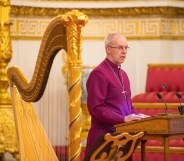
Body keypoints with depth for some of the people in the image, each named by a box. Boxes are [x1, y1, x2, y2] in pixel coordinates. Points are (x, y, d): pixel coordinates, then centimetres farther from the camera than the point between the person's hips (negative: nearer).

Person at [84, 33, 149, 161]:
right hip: (104, 136, -8)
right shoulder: (99, 73, -11)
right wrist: (124, 119, -23)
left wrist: (137, 116, 5)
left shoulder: (123, 74, 18)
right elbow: (96, 109, -18)